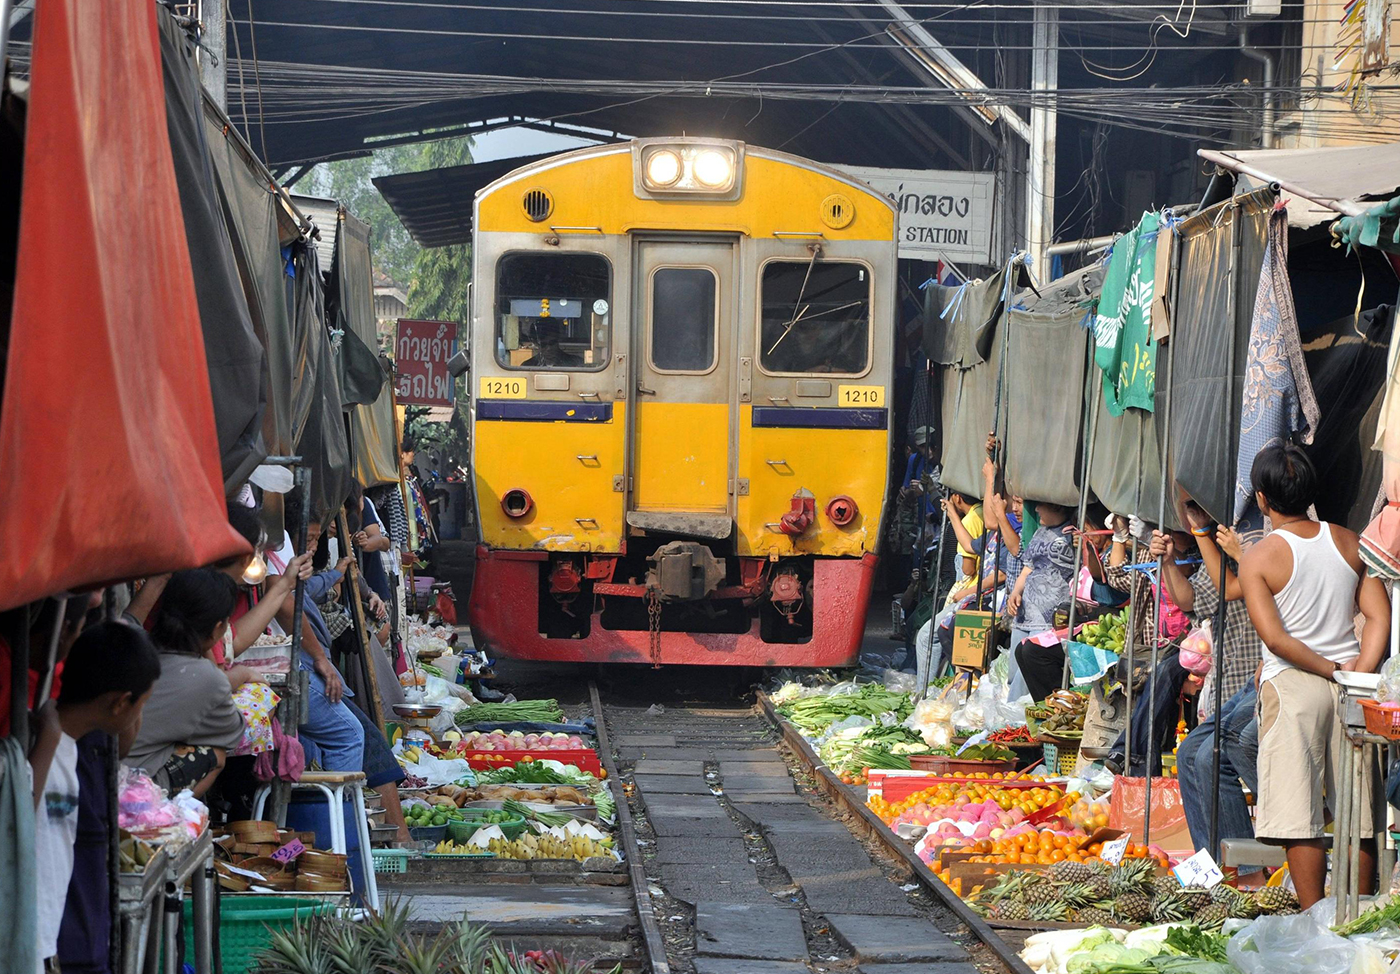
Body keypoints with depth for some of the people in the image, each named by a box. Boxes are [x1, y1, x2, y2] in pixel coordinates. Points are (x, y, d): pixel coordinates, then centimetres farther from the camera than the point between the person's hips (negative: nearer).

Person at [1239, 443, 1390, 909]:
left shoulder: (1258, 559, -7)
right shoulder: (1350, 542, 6)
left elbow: (1274, 638, -15)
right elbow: (1379, 618, -1)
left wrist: (1332, 671, -8)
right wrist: (1357, 676, -6)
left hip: (1292, 684, -5)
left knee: (1298, 817, -2)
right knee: (1358, 816, 11)